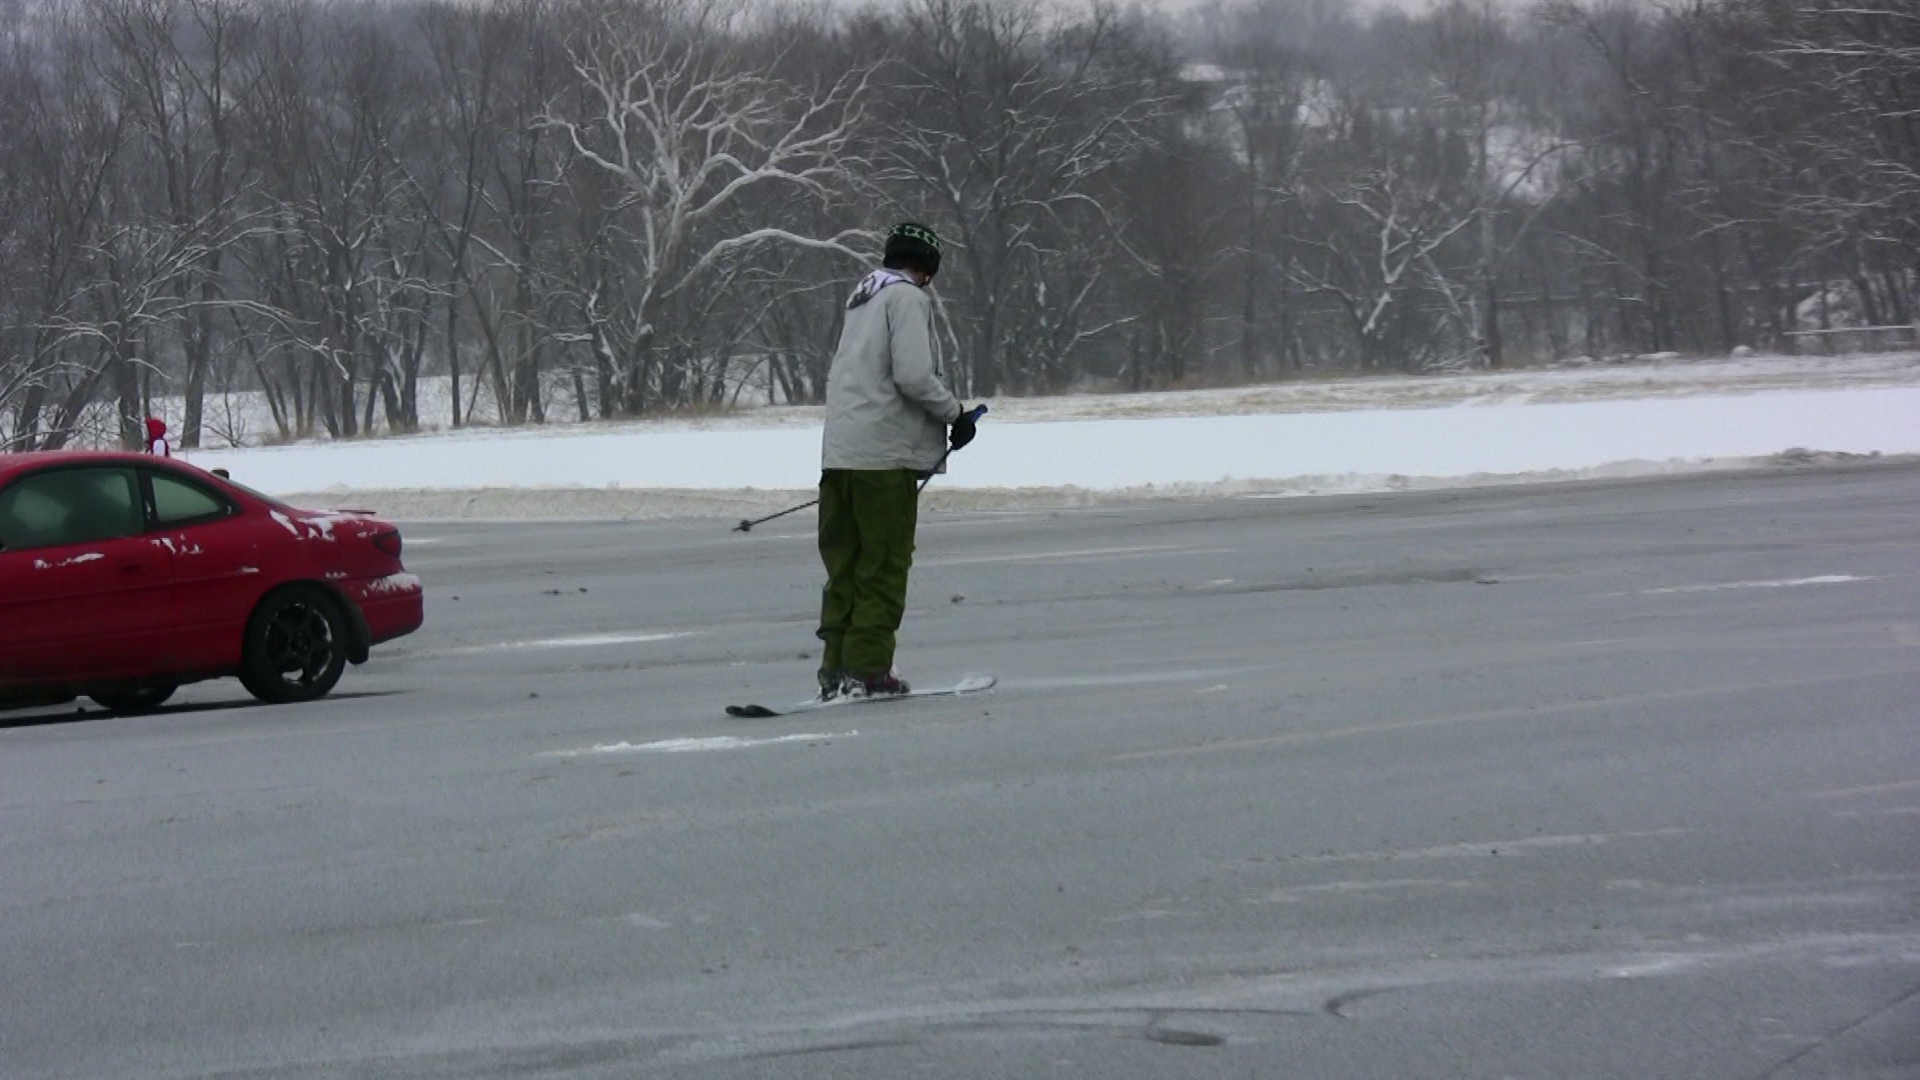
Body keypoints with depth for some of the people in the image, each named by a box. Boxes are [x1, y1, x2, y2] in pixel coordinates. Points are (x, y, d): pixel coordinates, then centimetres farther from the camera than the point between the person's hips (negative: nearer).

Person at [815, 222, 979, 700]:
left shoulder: (861, 299, 20)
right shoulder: (908, 298, -6)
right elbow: (914, 375, -18)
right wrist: (954, 413, -4)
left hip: (838, 451, 8)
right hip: (885, 453, -8)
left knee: (844, 566, 10)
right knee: (884, 566, -3)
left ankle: (836, 670, 10)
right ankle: (867, 670, -4)